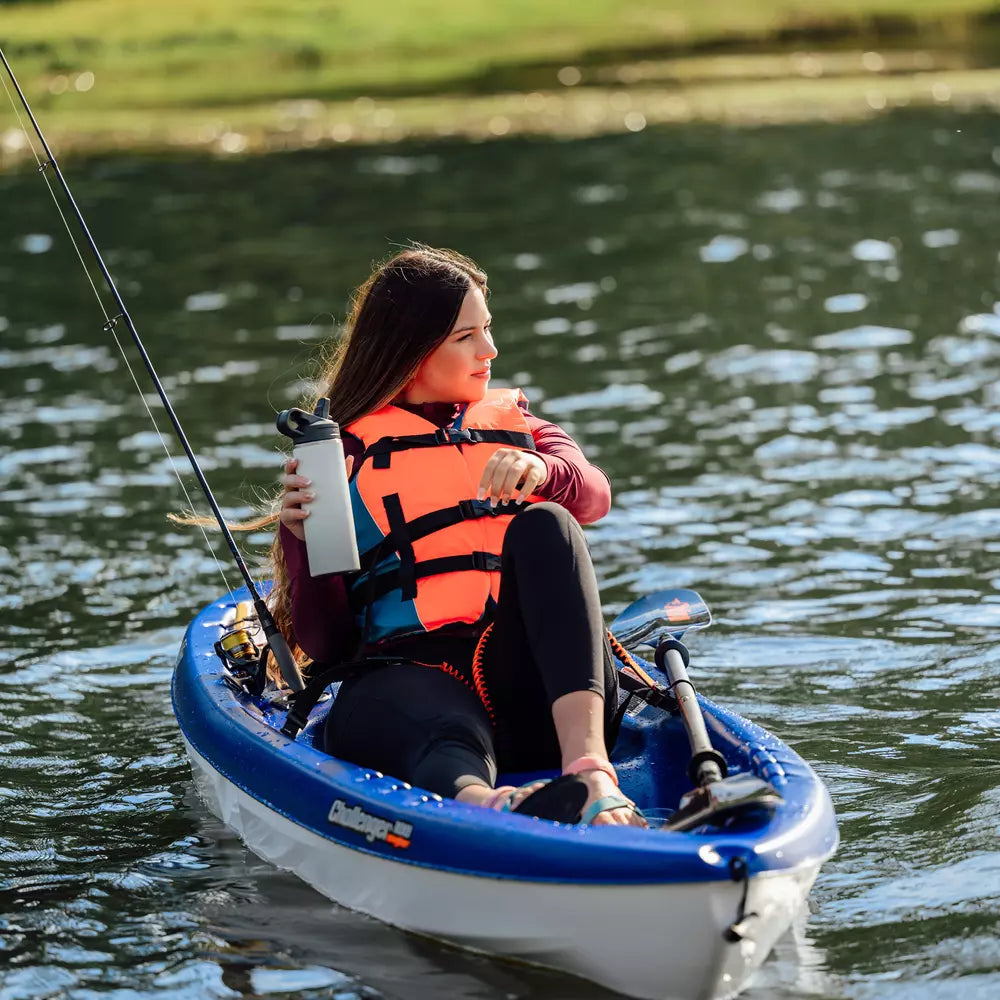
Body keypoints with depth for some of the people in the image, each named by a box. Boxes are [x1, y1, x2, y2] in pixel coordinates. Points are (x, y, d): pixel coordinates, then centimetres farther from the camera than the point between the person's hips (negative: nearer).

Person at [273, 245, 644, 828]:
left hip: (533, 690, 3)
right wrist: (308, 543, -6)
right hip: (408, 672, -2)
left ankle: (589, 767, -47)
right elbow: (324, 644, 13)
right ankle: (476, 804, -76)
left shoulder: (517, 426, 29)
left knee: (542, 526, -26)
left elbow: (593, 496, 4)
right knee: (446, 744, -38)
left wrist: (541, 472, -19)